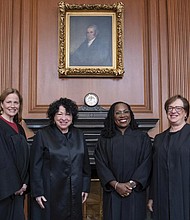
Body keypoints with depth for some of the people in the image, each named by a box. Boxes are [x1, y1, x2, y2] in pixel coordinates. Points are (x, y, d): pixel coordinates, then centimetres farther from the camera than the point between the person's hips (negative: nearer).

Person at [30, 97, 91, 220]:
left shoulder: (79, 135, 7)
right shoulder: (43, 135, -5)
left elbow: (85, 164, 11)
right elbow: (35, 166, -6)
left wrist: (86, 188, 7)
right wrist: (37, 192, -9)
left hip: (74, 193, 4)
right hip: (50, 193, -3)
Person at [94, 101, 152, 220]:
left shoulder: (143, 138, 4)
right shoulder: (105, 139, 5)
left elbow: (146, 163, -2)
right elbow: (101, 165, -2)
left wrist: (132, 183, -13)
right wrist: (116, 185, -13)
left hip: (136, 193, 0)